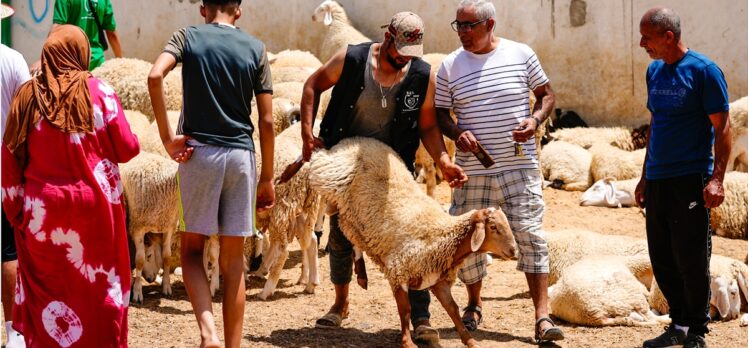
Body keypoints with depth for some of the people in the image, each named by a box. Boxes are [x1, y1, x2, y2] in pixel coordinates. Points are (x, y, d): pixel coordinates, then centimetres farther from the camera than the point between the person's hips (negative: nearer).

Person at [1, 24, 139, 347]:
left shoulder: (27, 96, -1)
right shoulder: (99, 92, -7)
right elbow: (127, 149, -5)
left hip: (43, 213, 1)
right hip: (95, 209, -1)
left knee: (46, 288, 10)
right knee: (101, 285, 10)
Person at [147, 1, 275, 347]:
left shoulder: (187, 36, 3)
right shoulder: (255, 49, 7)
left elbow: (155, 76, -17)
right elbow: (267, 121, 3)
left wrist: (168, 137, -11)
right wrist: (267, 178, 10)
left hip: (199, 151, -1)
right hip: (242, 154, 1)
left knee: (191, 250, 10)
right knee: (233, 260, 7)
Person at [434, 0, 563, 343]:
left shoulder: (521, 55, 1)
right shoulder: (450, 66, 2)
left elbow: (546, 94, 9)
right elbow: (439, 112, 9)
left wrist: (534, 120, -10)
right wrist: (457, 133, -11)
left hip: (519, 166, -1)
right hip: (473, 170, 1)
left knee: (530, 235, -7)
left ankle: (542, 317, -5)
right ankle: (473, 306, 29)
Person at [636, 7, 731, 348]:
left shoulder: (704, 70, -9)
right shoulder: (654, 71, 12)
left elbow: (722, 127, -10)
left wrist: (716, 179, -18)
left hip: (690, 180, -7)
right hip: (657, 180, 7)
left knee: (691, 260, -4)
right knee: (662, 259, 10)